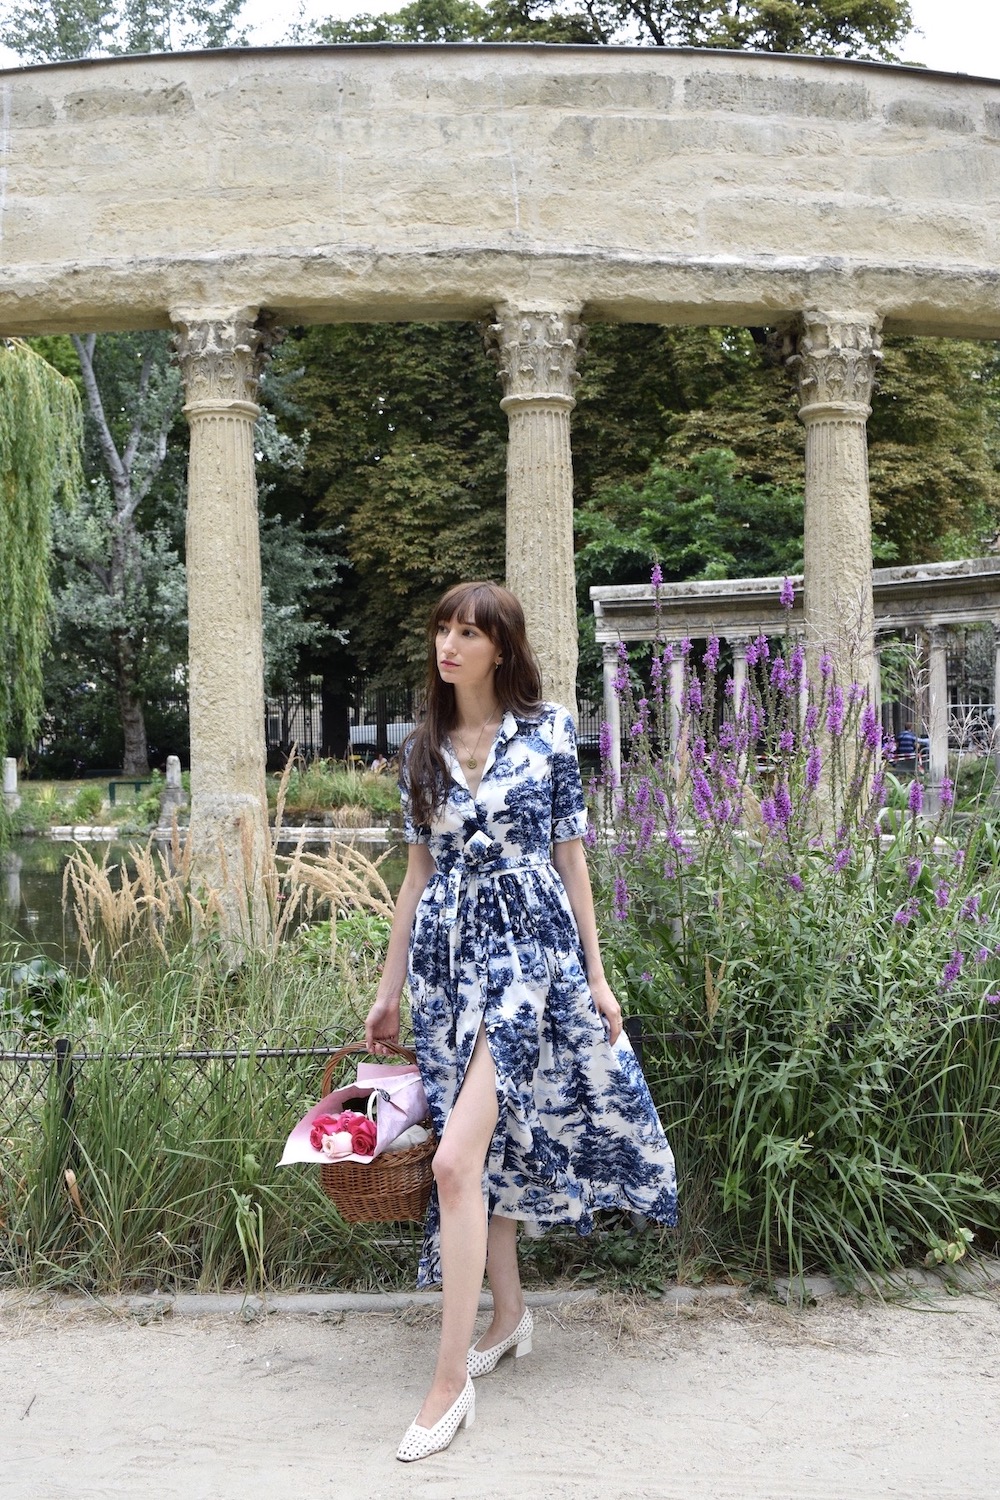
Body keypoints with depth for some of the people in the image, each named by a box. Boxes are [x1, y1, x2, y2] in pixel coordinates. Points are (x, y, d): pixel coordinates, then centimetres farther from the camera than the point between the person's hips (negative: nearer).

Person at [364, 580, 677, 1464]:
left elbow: (570, 855, 2)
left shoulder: (547, 731, -1)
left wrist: (596, 975, 2)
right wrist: (390, 989, 14)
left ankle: (451, 1380, -5)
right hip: (448, 951, 5)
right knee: (489, 1152, 11)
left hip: (527, 944, -5)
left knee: (457, 1159, -14)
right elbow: (420, 872, 14)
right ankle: (509, 1317, 32)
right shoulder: (424, 749, 10)